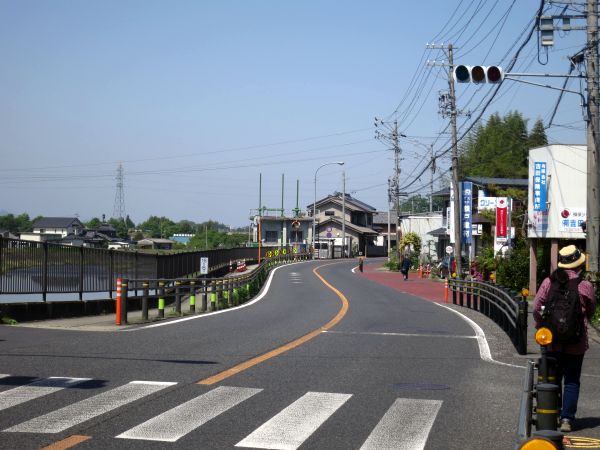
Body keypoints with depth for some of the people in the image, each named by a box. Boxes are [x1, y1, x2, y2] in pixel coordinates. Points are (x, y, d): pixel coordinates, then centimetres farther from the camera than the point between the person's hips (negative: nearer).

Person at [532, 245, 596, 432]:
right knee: (572, 381, 5)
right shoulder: (585, 286, -7)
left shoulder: (549, 282, -4)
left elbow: (536, 308, -5)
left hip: (553, 340, 2)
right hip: (576, 341, -2)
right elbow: (591, 311, 6)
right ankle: (567, 419, 1)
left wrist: (541, 326, 10)